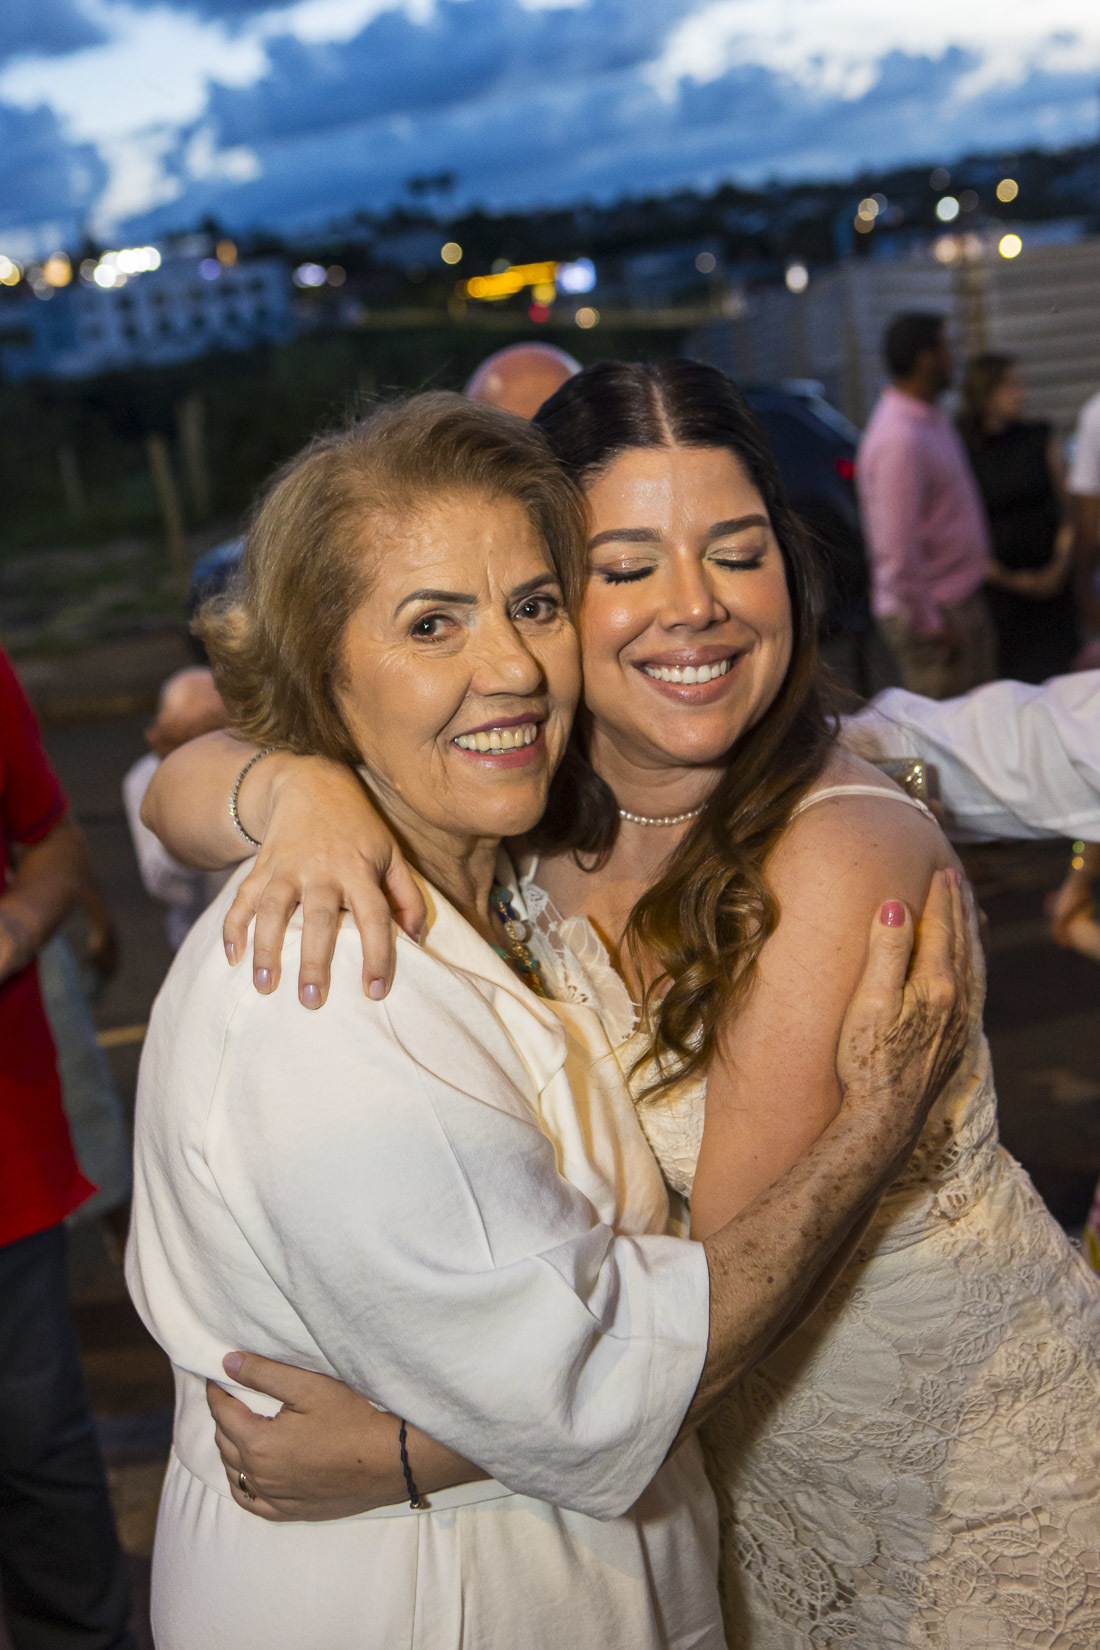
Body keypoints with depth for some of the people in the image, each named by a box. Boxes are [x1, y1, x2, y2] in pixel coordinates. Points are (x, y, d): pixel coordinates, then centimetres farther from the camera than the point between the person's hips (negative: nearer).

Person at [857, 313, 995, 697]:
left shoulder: (932, 419, 10)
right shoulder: (899, 441, -23)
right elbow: (898, 553, -26)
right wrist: (931, 624, -18)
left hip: (961, 597, 10)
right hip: (933, 611, -10)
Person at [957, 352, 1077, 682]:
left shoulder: (1039, 440, 5)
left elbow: (1068, 507, 9)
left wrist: (1060, 566, -4)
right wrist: (1010, 580, -10)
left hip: (1051, 581, 3)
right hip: (998, 589, -2)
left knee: (1058, 673, -1)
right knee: (1012, 675, -5)